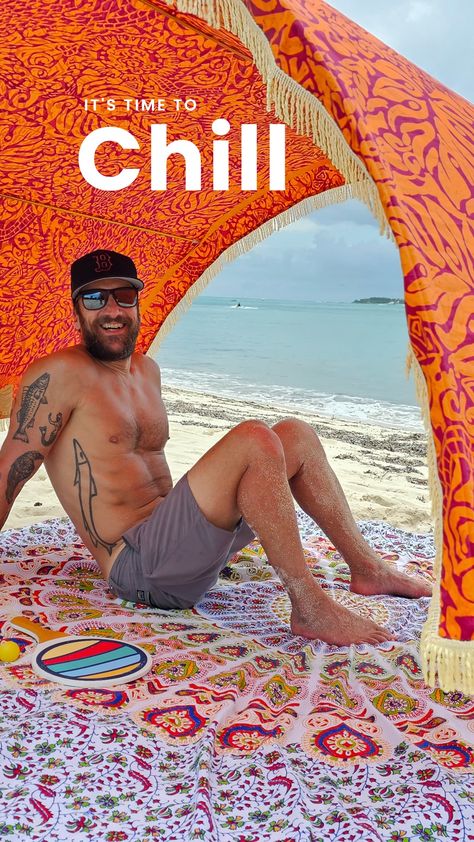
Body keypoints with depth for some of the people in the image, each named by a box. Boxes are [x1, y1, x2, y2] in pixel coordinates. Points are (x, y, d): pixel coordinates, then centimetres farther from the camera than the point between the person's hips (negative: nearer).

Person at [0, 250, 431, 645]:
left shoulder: (146, 371, 15)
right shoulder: (60, 374, -11)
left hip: (173, 537, 9)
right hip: (138, 564, -9)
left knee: (296, 434, 7)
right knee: (253, 440, -27)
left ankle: (366, 566, 11)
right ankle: (310, 609, -21)